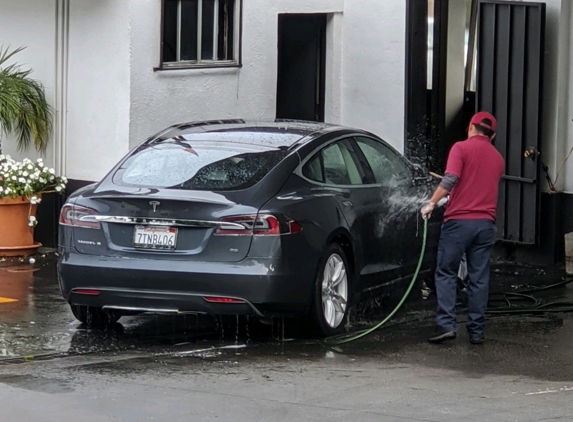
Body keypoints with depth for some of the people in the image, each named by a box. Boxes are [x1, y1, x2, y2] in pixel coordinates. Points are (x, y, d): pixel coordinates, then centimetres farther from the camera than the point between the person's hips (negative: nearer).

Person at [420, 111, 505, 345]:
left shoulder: (461, 148, -3)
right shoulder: (498, 158, 15)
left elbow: (450, 179, -17)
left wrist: (431, 203, -11)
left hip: (459, 220, -4)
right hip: (485, 222, 4)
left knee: (446, 274, 3)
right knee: (479, 278, 7)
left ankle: (446, 325, -8)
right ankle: (476, 331, 8)